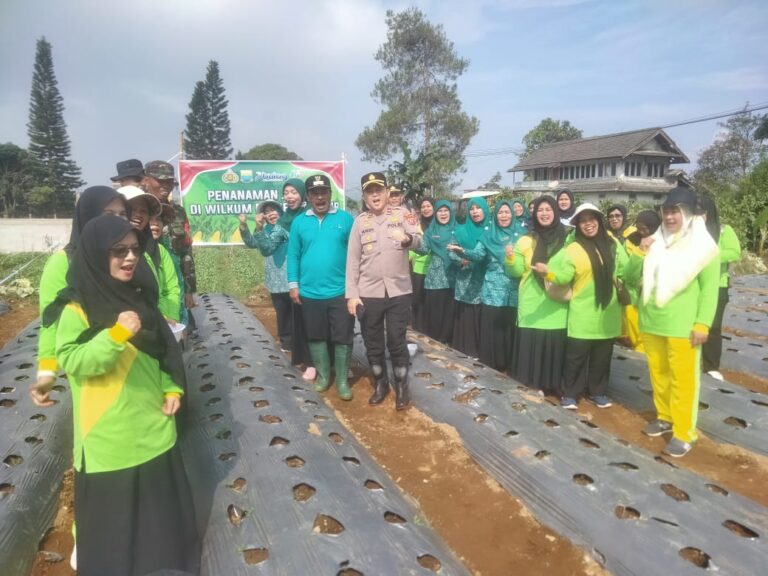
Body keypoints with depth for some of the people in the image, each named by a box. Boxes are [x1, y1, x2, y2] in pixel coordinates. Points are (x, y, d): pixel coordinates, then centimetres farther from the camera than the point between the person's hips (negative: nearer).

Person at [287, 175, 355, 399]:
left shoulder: (345, 219, -2)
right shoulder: (299, 222, 4)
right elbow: (293, 255, 6)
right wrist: (293, 284, 2)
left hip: (340, 291, -2)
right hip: (310, 293, 2)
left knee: (342, 338, 6)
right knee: (316, 337, 14)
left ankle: (342, 379, 21)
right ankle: (323, 375, 31)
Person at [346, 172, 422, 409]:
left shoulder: (402, 214, 0)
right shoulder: (360, 221, 4)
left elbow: (418, 240, -15)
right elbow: (352, 260, 3)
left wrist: (409, 239, -39)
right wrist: (351, 294, -3)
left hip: (398, 291, -2)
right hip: (368, 293, 2)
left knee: (397, 342, 6)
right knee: (373, 343, 12)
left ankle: (401, 387, 23)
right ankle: (380, 384, 31)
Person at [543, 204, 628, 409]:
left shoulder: (612, 244, 4)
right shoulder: (572, 250, -7)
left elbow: (625, 271, 8)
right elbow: (563, 276, -16)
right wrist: (550, 273, -34)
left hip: (608, 312, 4)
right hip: (583, 313, -3)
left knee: (602, 356, 14)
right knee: (576, 355, 1)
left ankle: (597, 392, 30)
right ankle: (570, 394, 15)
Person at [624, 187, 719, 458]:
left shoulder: (702, 245, -5)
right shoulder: (656, 243, 8)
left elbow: (709, 288, -6)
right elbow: (632, 279, 10)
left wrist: (702, 323, -13)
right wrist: (639, 254, -6)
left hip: (683, 326, -5)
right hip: (651, 323, 5)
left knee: (683, 379, 0)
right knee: (658, 374, 15)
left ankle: (684, 433, 9)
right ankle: (665, 417, 31)